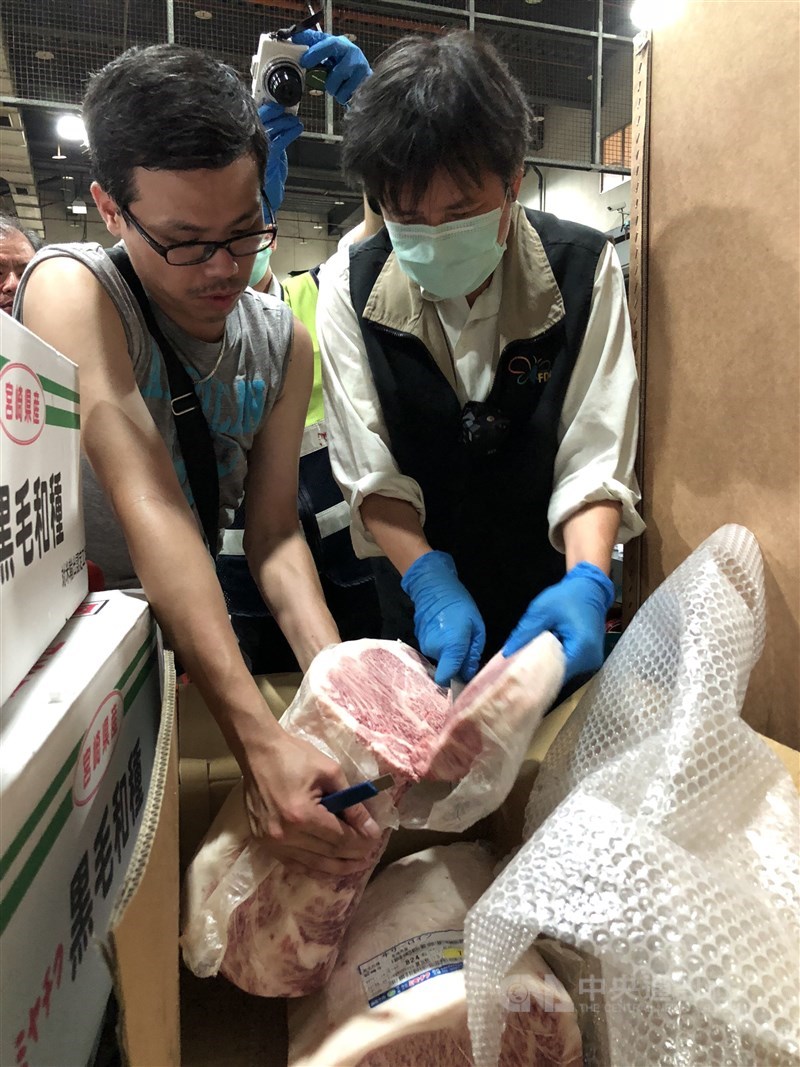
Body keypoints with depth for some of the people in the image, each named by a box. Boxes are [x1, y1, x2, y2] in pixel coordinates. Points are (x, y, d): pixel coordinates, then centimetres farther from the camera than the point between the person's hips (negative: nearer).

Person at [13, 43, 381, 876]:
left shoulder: (281, 341, -2)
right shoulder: (70, 290, -18)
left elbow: (273, 534, -7)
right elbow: (152, 513, -31)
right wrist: (260, 742, -38)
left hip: (191, 623, 6)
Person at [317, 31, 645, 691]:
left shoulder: (587, 272, -13)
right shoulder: (351, 286, -12)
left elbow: (594, 461, -15)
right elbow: (372, 473, -14)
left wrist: (587, 582, -31)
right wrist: (429, 582, -26)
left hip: (549, 609, 0)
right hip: (417, 609, 0)